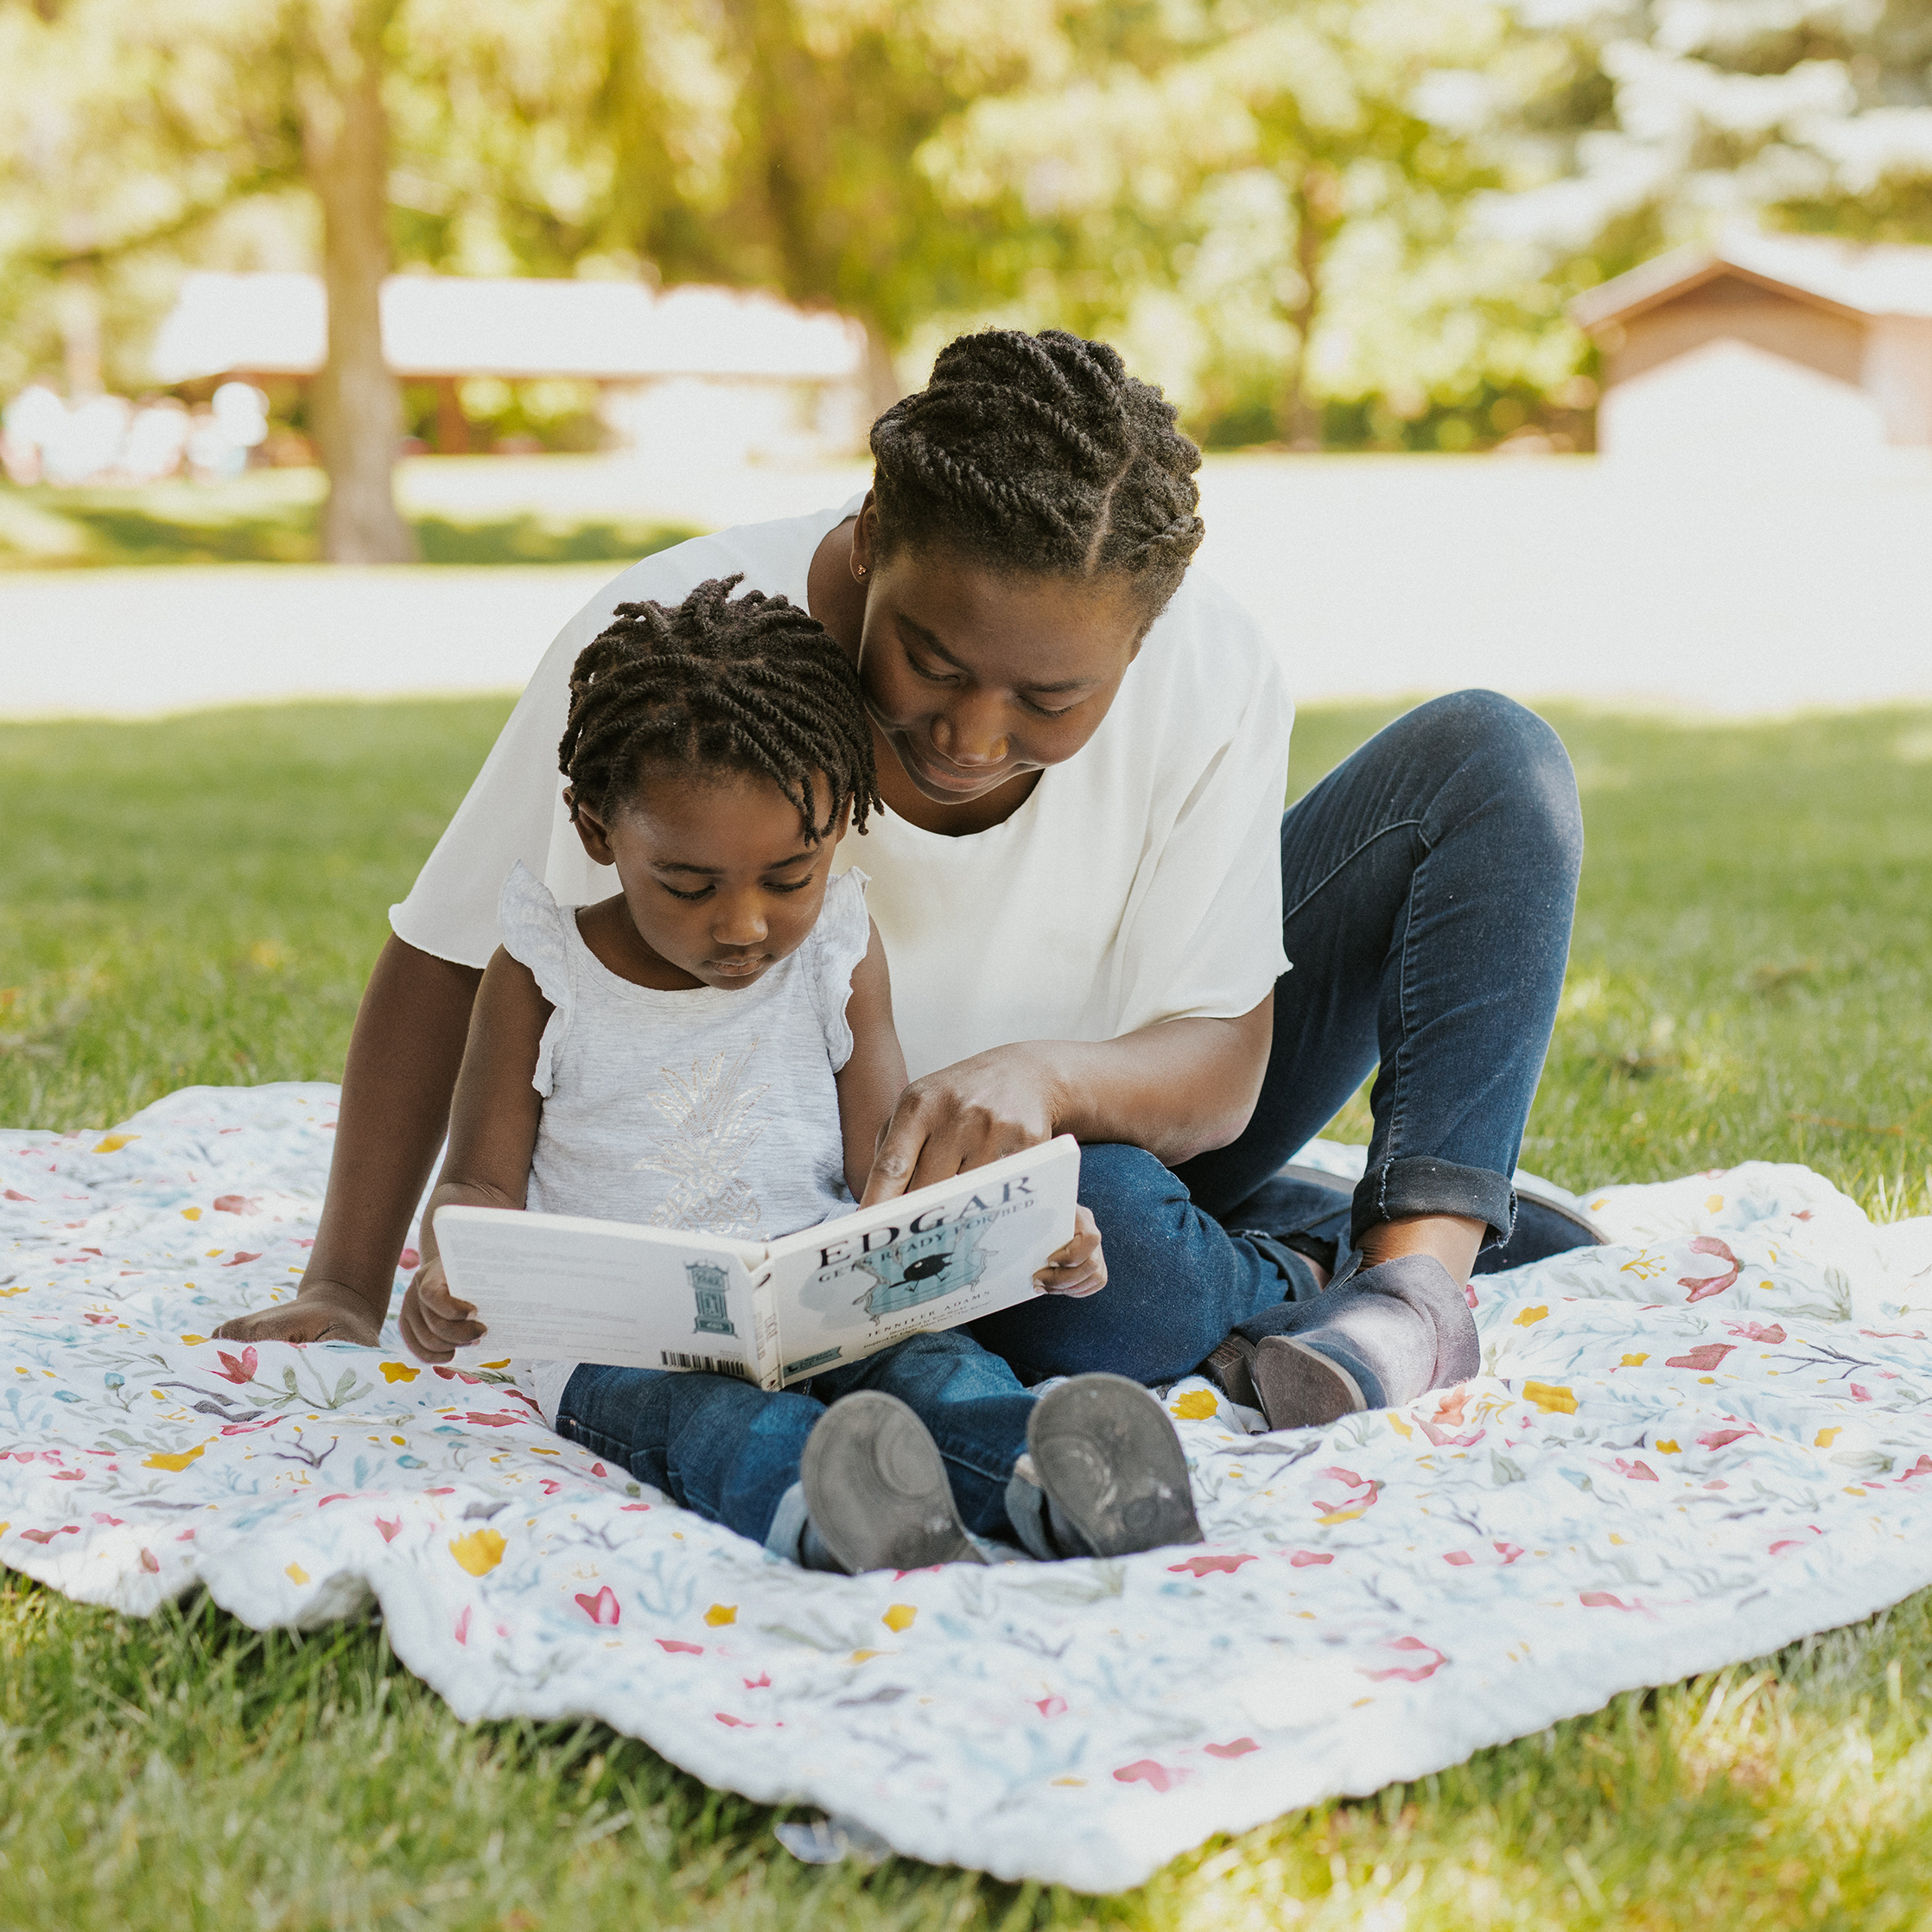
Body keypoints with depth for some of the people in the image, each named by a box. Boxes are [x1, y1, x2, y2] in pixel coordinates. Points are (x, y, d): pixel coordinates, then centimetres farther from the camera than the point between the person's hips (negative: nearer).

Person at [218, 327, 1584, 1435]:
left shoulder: (1212, 674, -23)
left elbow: (1218, 1075, -19)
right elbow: (454, 961, -15)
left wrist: (1048, 1076, -42)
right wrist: (347, 1292, -13)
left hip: (1125, 1116, 3)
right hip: (866, 1199, -2)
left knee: (1487, 757, -13)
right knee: (1102, 1252, -39)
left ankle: (1422, 1257, -21)